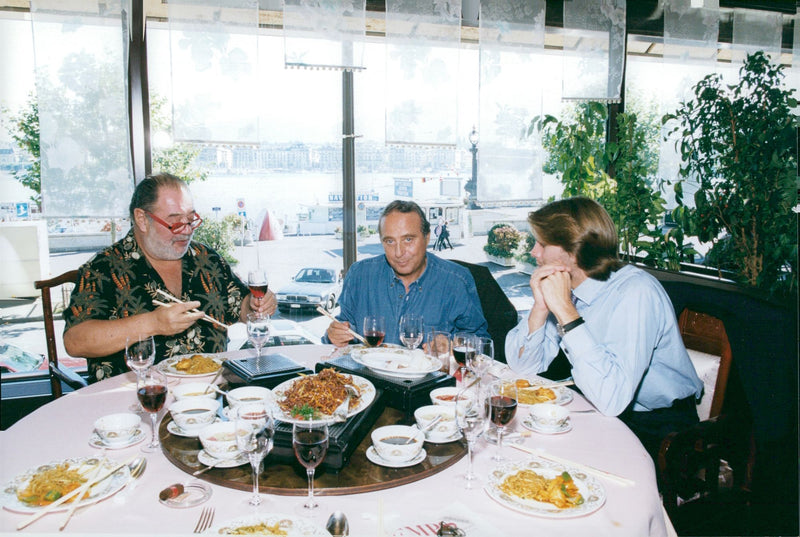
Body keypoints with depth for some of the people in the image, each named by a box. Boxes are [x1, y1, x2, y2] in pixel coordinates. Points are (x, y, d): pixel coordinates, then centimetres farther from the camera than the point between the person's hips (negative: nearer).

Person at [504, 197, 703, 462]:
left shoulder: (636, 293, -25)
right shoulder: (564, 285, -4)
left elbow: (611, 399, -36)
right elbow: (523, 365, -4)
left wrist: (565, 310, -32)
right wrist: (541, 307, -20)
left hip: (655, 428, -6)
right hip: (598, 412, 6)